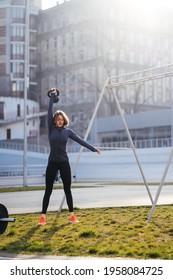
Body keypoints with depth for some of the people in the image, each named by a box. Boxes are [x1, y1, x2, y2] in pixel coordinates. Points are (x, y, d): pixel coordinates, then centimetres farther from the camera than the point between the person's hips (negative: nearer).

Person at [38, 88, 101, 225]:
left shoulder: (68, 131, 3)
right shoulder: (51, 129, 0)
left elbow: (80, 140, 2)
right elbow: (49, 112, -6)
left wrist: (93, 149, -3)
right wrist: (52, 97, -7)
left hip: (64, 162, 1)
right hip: (52, 163, -1)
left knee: (67, 189, 5)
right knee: (48, 190, 1)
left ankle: (72, 215, 11)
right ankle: (43, 217, 5)